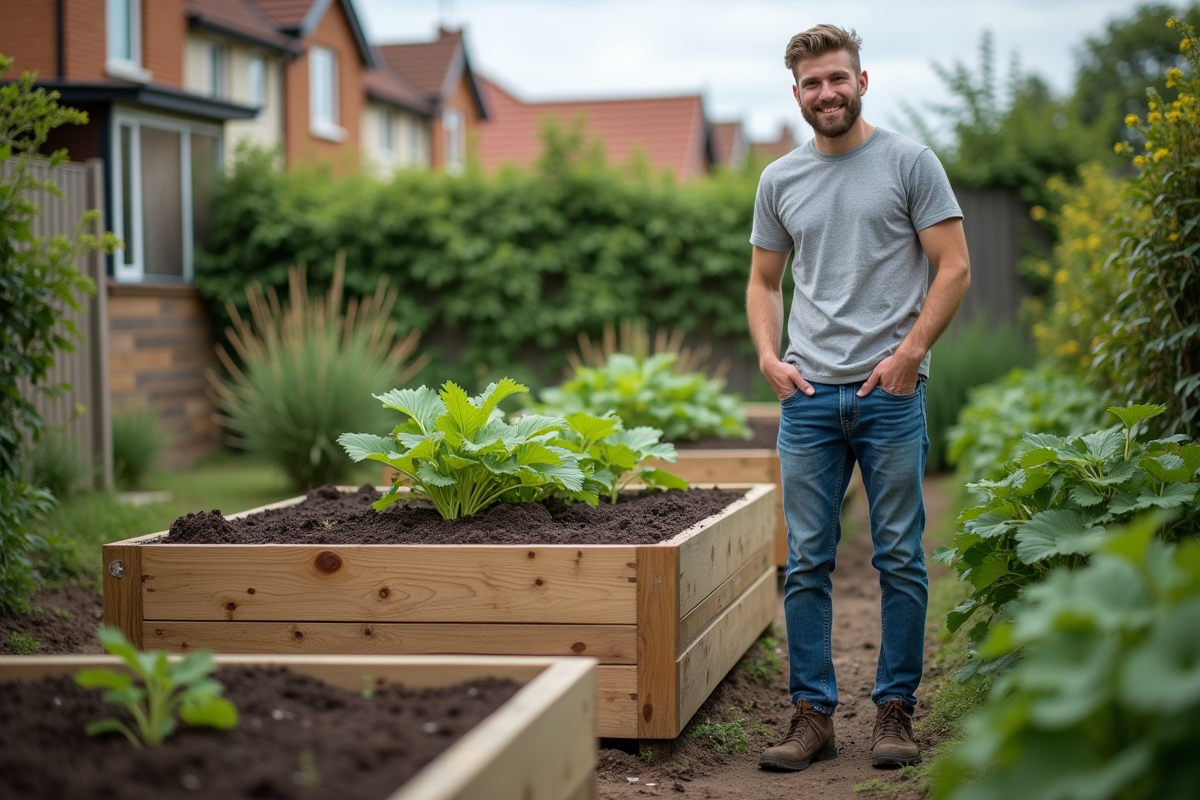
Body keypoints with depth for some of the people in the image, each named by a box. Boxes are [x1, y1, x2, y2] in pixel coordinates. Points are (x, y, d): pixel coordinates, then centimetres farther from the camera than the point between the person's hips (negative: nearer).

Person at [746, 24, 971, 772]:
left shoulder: (909, 162, 0)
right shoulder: (779, 180, 12)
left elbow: (954, 269, -3)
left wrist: (909, 352, -12)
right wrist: (768, 353, 1)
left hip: (890, 393, -3)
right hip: (808, 396, 3)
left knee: (900, 559, 2)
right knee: (806, 562, 3)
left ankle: (896, 710, 12)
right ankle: (814, 715, 10)